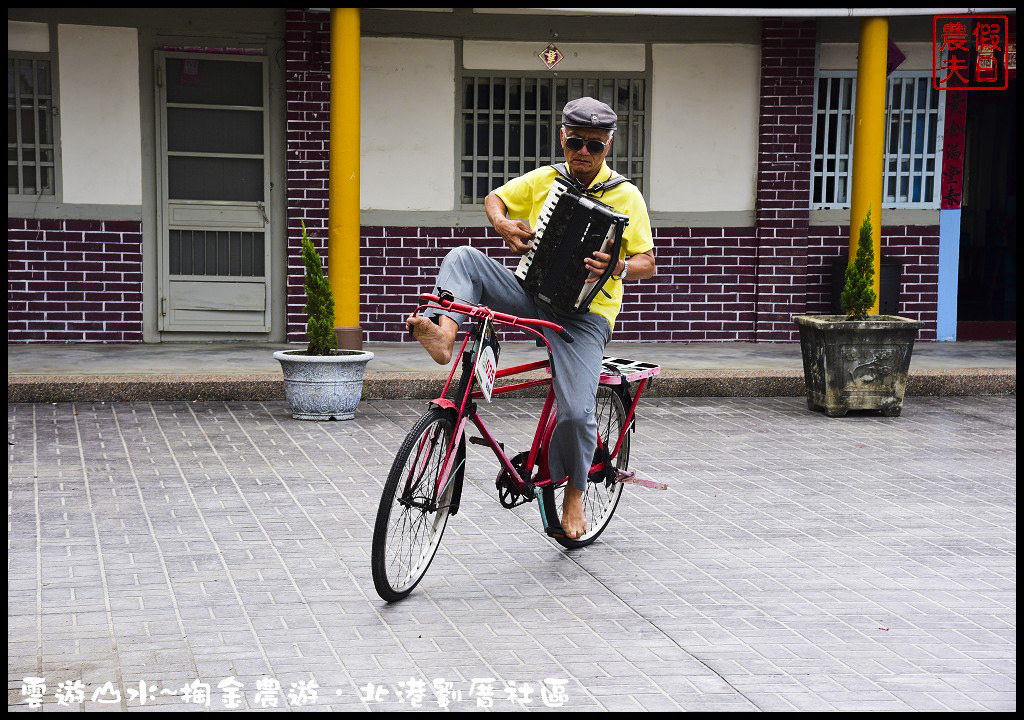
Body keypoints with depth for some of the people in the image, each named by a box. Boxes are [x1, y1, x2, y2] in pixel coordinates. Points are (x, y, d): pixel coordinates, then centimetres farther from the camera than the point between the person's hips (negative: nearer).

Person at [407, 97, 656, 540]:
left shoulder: (625, 196, -2)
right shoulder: (543, 180, 8)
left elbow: (647, 262, -3)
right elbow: (494, 199, 21)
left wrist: (619, 268, -25)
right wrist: (503, 225, -1)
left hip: (584, 314, -4)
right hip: (530, 293, 4)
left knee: (577, 412, -19)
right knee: (463, 258, -18)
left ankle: (574, 494, 8)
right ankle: (443, 335, -41)